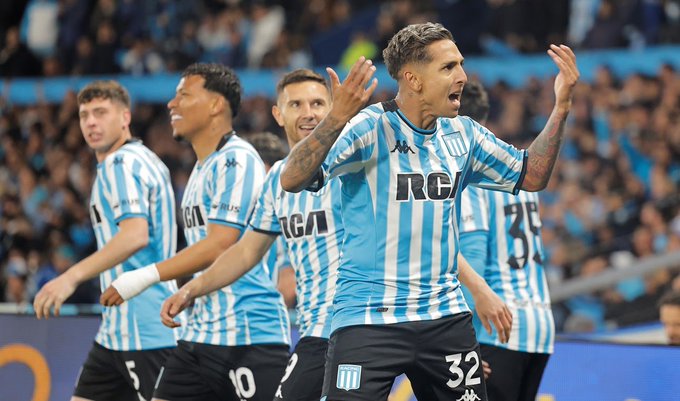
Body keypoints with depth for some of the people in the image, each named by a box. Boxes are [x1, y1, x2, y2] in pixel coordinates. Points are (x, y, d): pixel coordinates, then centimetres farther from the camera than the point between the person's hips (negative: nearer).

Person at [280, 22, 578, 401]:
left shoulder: (462, 134, 8)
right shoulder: (368, 128, -11)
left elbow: (531, 176, 19)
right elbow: (293, 180, -21)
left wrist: (562, 107, 8)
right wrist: (337, 117, -36)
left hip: (446, 317, 6)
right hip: (368, 319, -6)